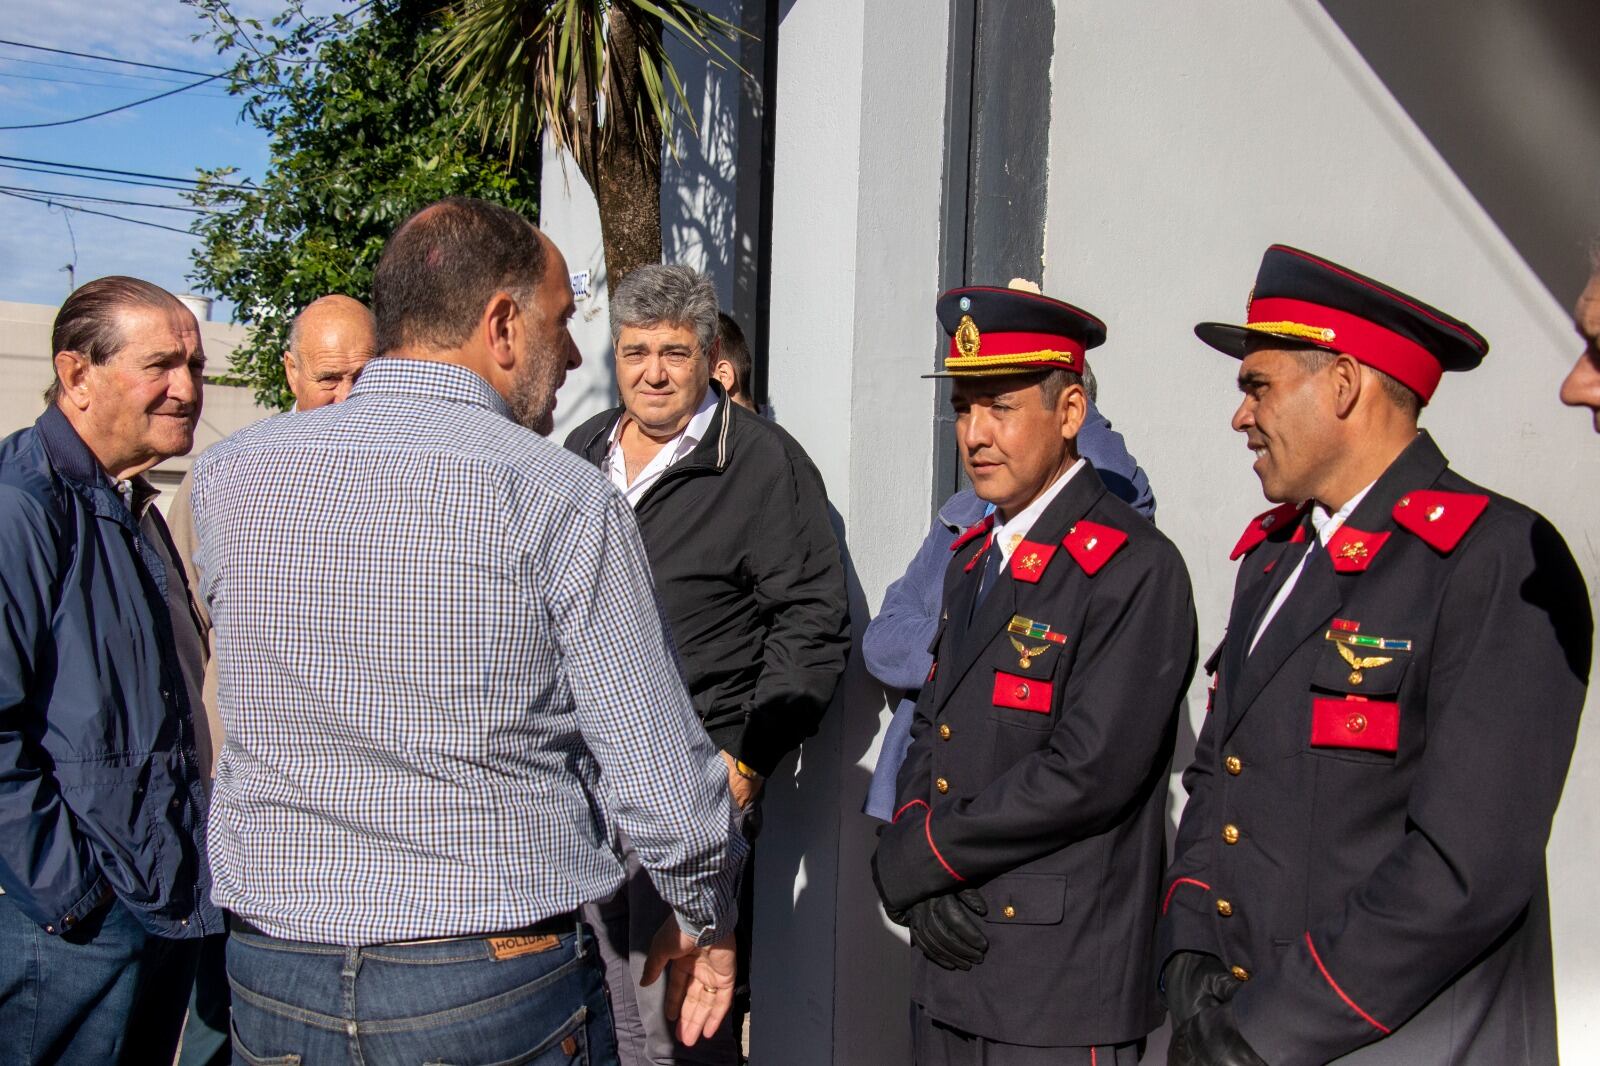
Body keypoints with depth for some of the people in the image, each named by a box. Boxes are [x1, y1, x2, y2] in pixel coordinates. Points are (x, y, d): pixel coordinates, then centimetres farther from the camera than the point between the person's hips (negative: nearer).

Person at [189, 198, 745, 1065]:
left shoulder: (228, 474, -2)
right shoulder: (565, 501, -15)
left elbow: (258, 714, 11)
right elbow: (660, 781, -12)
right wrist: (707, 924, 5)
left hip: (272, 984, 4)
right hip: (498, 991, -3)